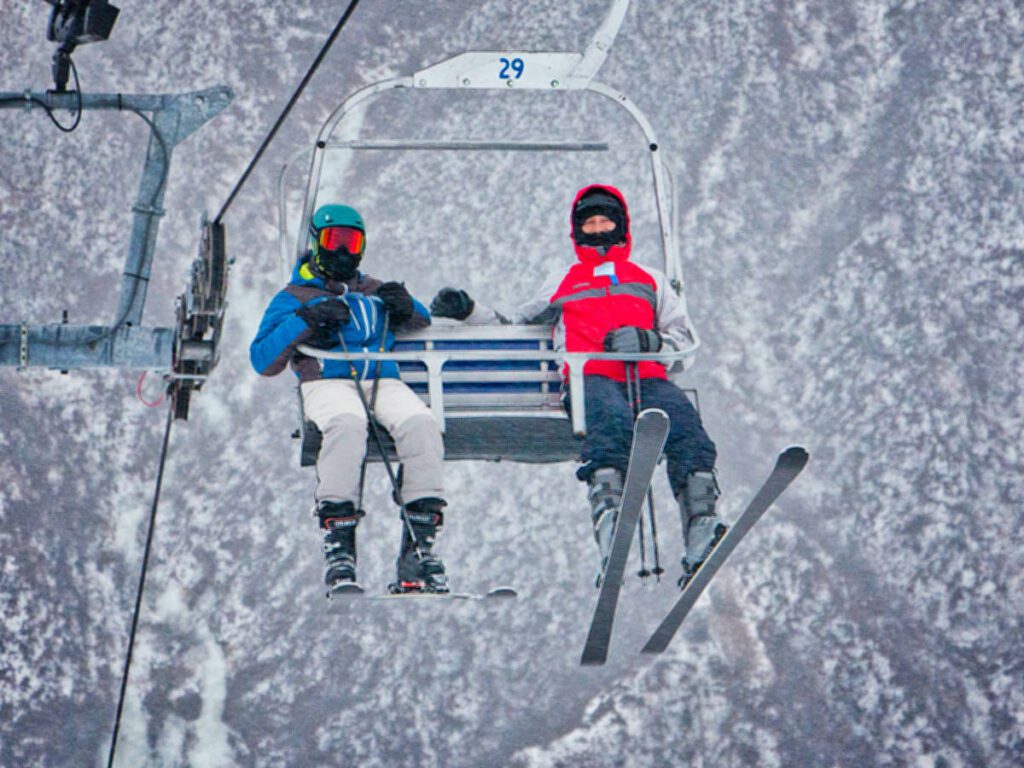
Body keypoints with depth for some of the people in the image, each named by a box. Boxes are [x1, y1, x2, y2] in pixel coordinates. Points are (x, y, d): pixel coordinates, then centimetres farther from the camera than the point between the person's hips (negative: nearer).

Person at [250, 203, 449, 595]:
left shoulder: (375, 292, 33)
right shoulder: (293, 298, 23)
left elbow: (425, 326, 28)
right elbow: (263, 361, 10)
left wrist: (406, 309, 5)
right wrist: (305, 320, -4)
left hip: (383, 381, 3)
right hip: (328, 382, -3)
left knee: (421, 424, -32)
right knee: (348, 423, -40)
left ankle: (419, 547, -34)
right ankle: (338, 547, -41)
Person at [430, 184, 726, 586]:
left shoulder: (649, 280, 35)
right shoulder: (561, 283, 36)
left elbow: (683, 337, 24)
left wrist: (647, 339, 2)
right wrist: (468, 310, 24)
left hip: (648, 377, 2)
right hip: (592, 377, -1)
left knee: (683, 421, -32)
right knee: (612, 420, -39)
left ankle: (700, 521, -46)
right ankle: (607, 512, -58)